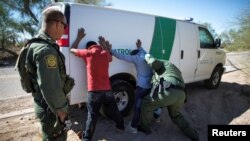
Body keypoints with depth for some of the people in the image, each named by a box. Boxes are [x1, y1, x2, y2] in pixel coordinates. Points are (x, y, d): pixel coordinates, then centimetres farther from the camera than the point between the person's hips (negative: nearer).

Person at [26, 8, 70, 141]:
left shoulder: (40, 43, 7)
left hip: (49, 105, 9)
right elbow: (50, 89, -30)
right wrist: (61, 111, -19)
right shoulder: (46, 50, -28)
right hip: (51, 109, -9)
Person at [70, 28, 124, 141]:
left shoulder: (87, 53, -2)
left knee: (92, 116, 4)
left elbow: (72, 49, 13)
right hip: (107, 89, 3)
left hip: (94, 91, -3)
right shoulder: (105, 53, 5)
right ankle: (120, 127, 41)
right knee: (114, 110, 22)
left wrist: (79, 37, 22)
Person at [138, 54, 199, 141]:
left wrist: (148, 58, 18)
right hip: (180, 95, 8)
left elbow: (154, 62, -5)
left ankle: (144, 127, 31)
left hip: (168, 92, -8)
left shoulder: (162, 63, 20)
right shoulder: (175, 70, 41)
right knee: (175, 115, 36)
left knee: (146, 104, 17)